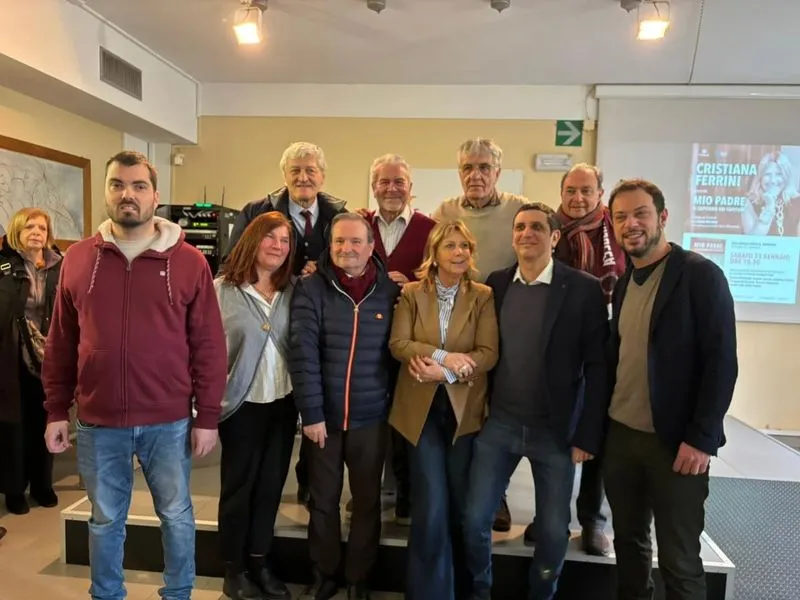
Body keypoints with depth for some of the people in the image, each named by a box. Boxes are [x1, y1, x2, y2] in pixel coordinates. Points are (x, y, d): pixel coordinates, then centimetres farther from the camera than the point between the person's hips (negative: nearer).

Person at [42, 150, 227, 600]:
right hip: (98, 423, 2)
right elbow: (60, 345, 7)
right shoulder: (77, 259, 2)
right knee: (105, 520, 19)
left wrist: (207, 417, -6)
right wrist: (57, 411, 5)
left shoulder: (189, 262, -5)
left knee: (176, 516, 14)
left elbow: (209, 346, -5)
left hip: (169, 421, -1)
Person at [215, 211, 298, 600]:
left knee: (271, 484, 14)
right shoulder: (222, 289, -8)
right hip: (242, 402, -3)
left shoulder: (293, 289, 2)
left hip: (284, 401, 4)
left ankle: (259, 562, 32)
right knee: (238, 484, 11)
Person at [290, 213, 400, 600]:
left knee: (367, 501, 13)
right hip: (324, 415, -1)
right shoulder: (311, 289, -6)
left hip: (371, 418, 1)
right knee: (323, 500, 14)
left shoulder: (389, 292, -1)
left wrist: (392, 404, 0)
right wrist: (311, 413, -14)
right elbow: (303, 353, -11)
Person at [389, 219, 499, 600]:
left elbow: (489, 354, -10)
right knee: (431, 507, -1)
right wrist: (443, 356, -21)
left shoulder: (484, 296, -1)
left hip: (465, 410, 1)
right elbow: (398, 344, -8)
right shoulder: (411, 293, 2)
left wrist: (445, 371, -20)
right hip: (422, 410, 0)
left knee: (462, 505, 13)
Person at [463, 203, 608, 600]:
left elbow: (597, 368, -7)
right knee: (474, 518, 8)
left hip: (556, 429, -2)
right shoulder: (496, 283, 3)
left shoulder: (583, 289, -7)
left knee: (553, 529, 11)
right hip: (498, 423, 3)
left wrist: (587, 436, -9)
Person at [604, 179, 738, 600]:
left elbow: (722, 362, -13)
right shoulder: (624, 283, 9)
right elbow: (619, 357, 11)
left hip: (676, 442, -5)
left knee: (678, 560, 7)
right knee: (628, 541, 17)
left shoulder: (700, 275, -10)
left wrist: (701, 438, -16)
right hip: (620, 435, 6)